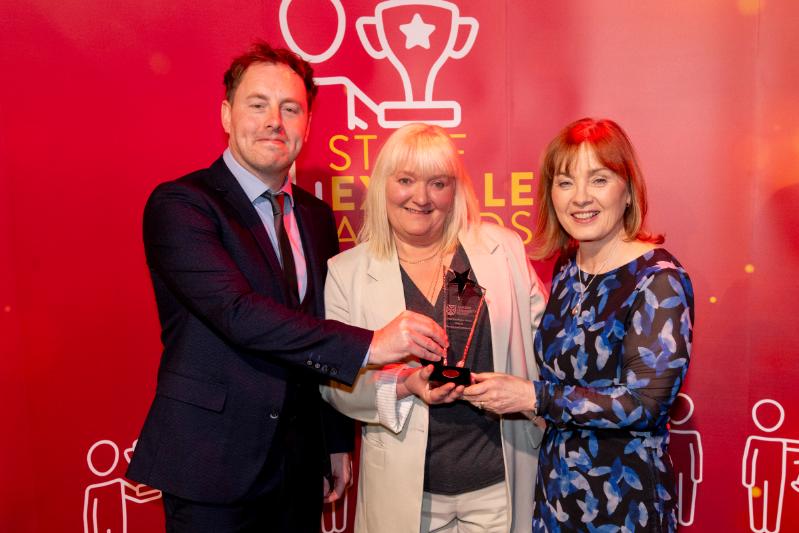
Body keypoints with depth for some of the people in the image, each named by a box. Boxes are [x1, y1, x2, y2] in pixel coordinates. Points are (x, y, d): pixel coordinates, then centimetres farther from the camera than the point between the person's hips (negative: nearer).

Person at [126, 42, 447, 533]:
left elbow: (323, 330, 11)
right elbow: (237, 311, -25)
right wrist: (368, 345, -29)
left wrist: (338, 442, 12)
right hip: (212, 465, -5)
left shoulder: (316, 215, 7)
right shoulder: (180, 204, -12)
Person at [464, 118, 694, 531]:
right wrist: (499, 388, -2)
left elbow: (646, 402, -23)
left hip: (623, 499, -6)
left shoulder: (658, 280, -18)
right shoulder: (567, 267, 2)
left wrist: (531, 396, -20)